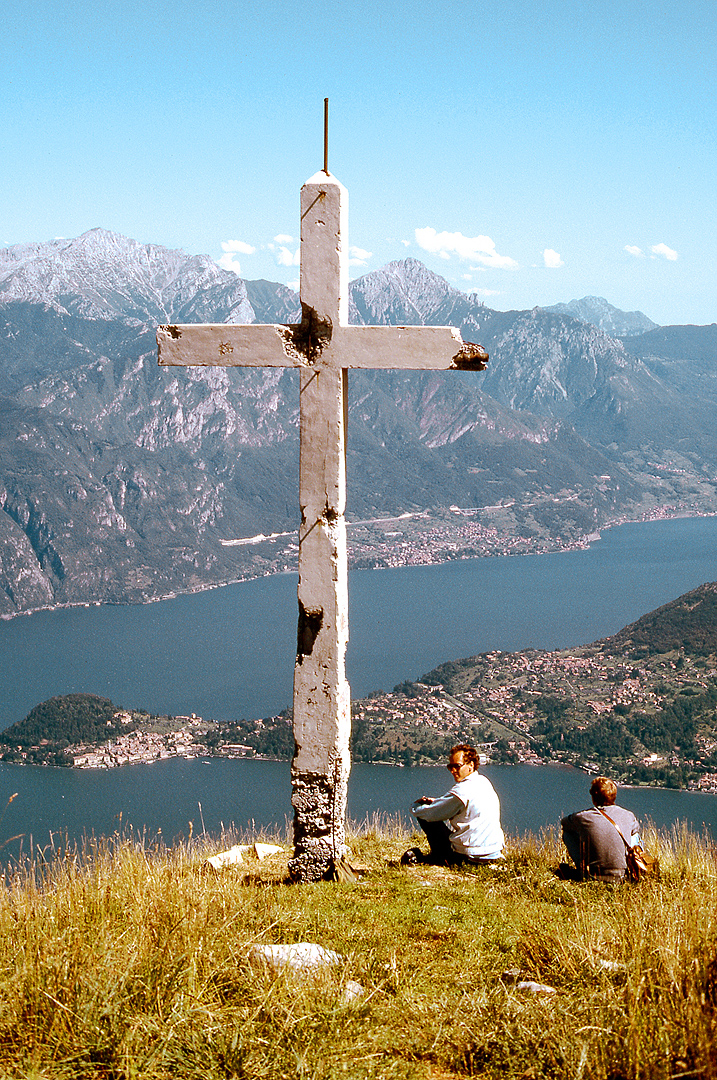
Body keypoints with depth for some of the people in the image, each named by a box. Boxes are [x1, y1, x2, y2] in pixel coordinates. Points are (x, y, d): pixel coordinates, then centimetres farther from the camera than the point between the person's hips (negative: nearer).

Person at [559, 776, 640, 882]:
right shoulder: (628, 816, -2)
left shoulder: (583, 817, -9)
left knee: (567, 832, 14)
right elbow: (636, 829, 25)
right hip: (621, 876, 2)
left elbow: (564, 822, 15)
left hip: (592, 876, -2)